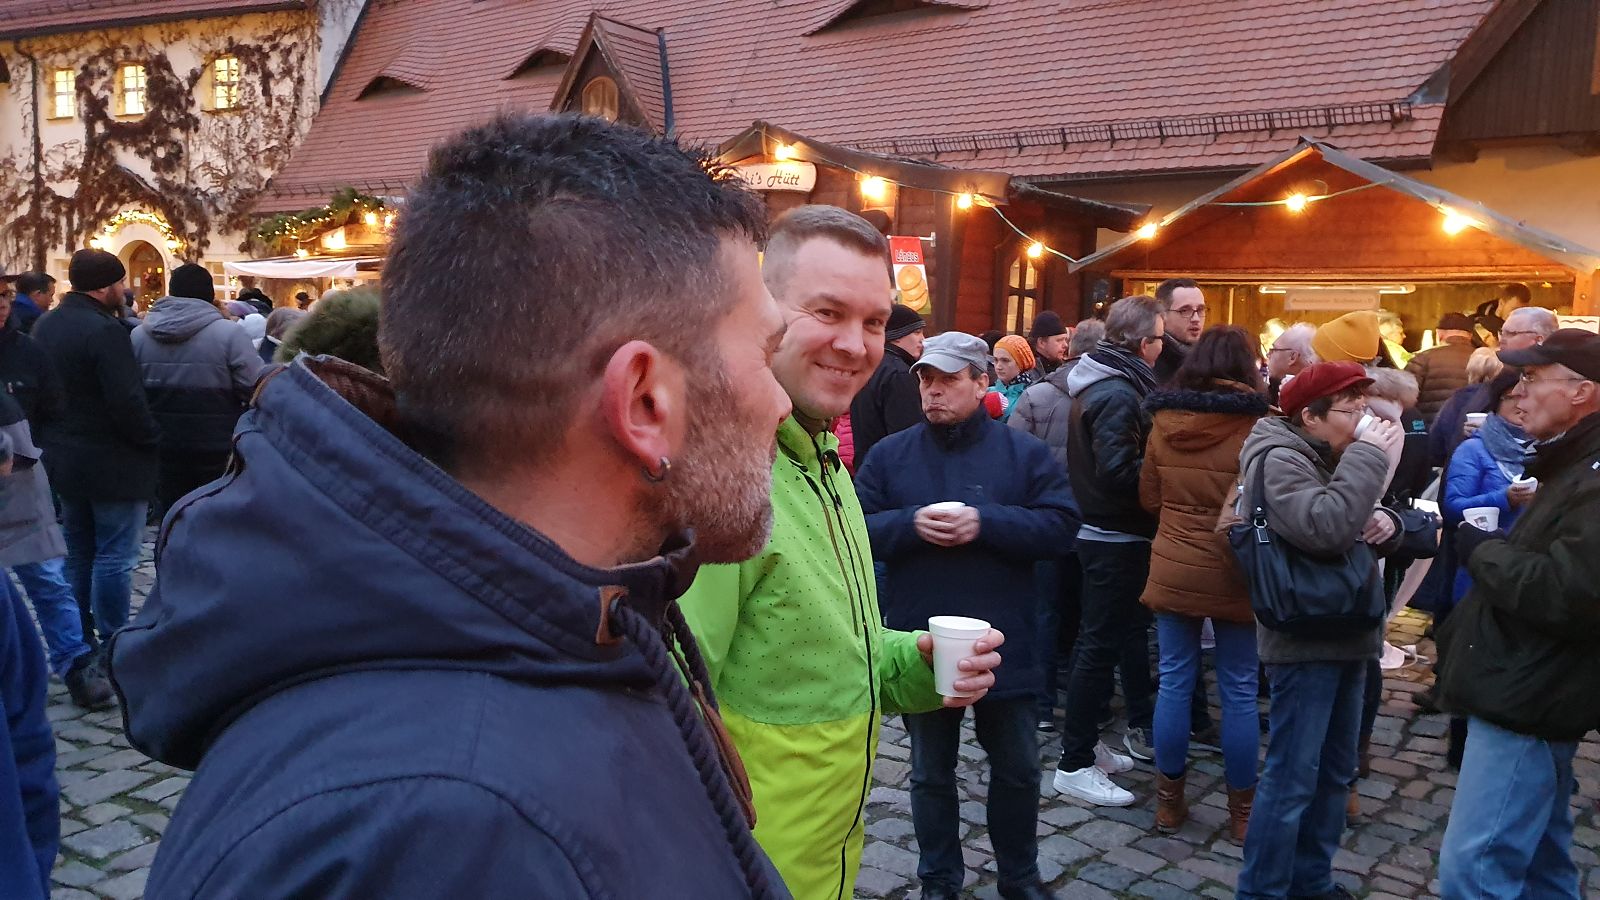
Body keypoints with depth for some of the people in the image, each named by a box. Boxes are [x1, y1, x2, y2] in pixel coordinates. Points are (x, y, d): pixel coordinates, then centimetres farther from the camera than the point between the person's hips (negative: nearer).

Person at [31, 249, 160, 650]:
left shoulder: (44, 326, 8)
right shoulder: (105, 330, -21)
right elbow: (128, 402, -25)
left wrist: (55, 436, 21)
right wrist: (154, 438, -11)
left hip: (62, 459, 9)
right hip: (112, 462, -9)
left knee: (77, 553, 18)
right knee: (115, 557, -2)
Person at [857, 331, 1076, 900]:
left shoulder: (1024, 453, -2)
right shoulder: (890, 455, 1)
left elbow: (1060, 527, -11)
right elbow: (855, 530, -4)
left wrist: (986, 523, -21)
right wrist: (911, 524, -21)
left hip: (1004, 643, 0)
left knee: (1017, 768, 15)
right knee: (931, 772, 15)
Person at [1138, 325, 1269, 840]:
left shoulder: (1164, 422, -2)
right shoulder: (1256, 426, -12)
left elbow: (1149, 499, 6)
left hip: (1173, 570, 3)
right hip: (1234, 574, -2)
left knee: (1175, 682, 11)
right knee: (1239, 691, 9)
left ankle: (1169, 800, 21)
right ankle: (1242, 811, 20)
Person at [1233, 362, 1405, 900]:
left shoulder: (1332, 457, 14)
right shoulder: (1280, 459, -16)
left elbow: (1357, 525, 17)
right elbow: (1325, 530, -31)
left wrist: (1386, 523, -6)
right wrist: (1369, 460, -23)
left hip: (1345, 635, 10)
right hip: (1304, 640, -10)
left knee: (1334, 772, 18)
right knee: (1291, 777, -5)